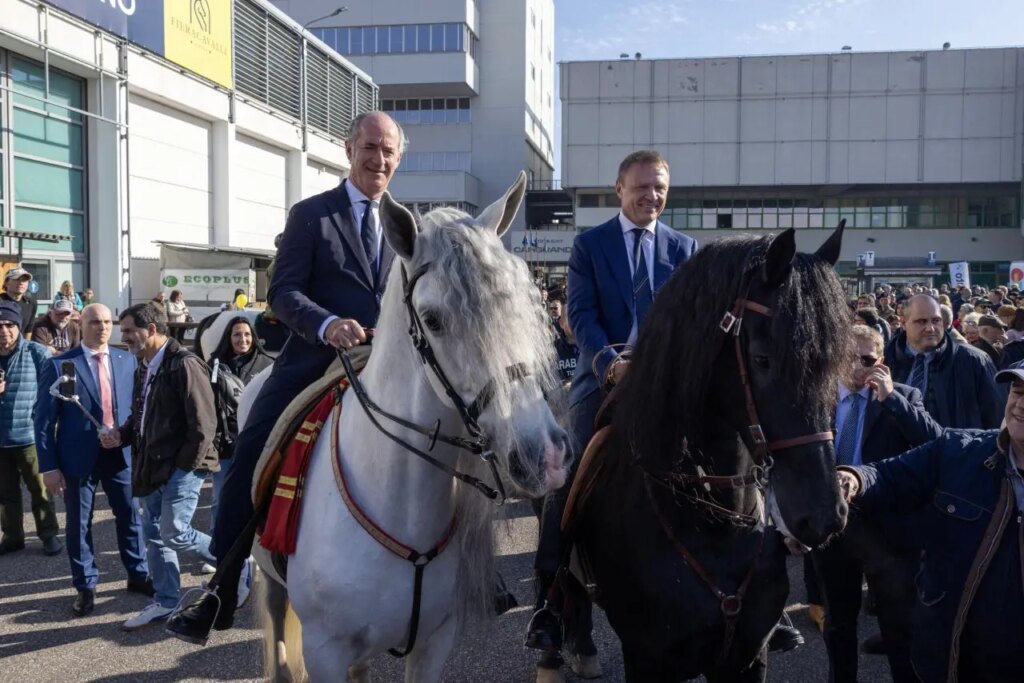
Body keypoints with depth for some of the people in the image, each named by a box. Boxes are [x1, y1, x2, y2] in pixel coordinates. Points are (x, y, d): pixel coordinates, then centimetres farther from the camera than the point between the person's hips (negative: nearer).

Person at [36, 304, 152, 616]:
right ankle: (85, 586, 25)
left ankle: (138, 575, 30)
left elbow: (136, 405, 11)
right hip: (79, 457, -3)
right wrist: (49, 466, -10)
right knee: (79, 524, 9)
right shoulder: (59, 365, -7)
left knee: (130, 517, 13)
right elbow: (44, 419, -6)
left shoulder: (127, 360, 3)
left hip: (121, 453, 3)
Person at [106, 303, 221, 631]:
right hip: (153, 465, 9)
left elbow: (204, 422, -18)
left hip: (182, 466, -9)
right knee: (154, 534, 12)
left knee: (174, 533, -11)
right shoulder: (144, 369, 13)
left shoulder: (184, 364, -15)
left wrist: (189, 465, -17)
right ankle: (166, 601, 24)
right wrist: (121, 435, 4)